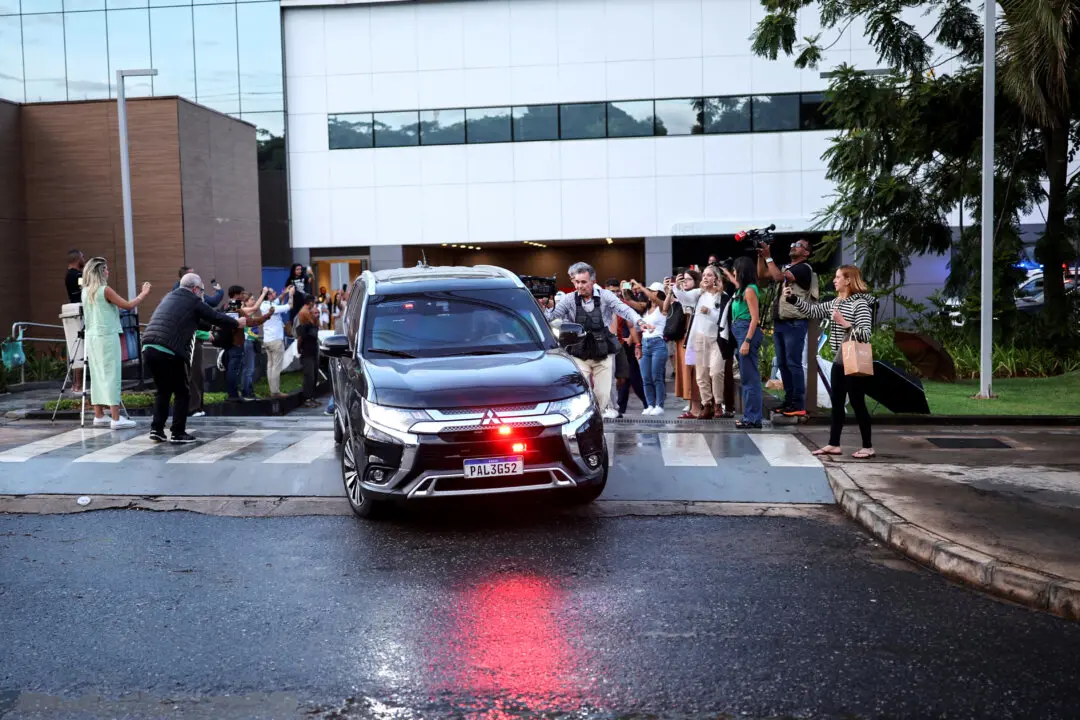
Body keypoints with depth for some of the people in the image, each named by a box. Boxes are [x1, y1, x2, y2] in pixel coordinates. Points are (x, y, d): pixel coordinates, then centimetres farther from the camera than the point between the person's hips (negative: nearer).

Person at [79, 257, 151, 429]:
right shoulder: (104, 290, -11)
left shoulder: (85, 292, 11)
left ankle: (99, 415, 16)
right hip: (107, 337, -8)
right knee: (111, 375, -7)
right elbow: (128, 305, -12)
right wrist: (144, 293, 0)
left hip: (91, 337, 8)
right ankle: (116, 419, -9)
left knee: (97, 375, 12)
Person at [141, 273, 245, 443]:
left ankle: (156, 429, 14)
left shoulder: (168, 297, 23)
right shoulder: (194, 302, 3)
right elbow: (216, 317, 9)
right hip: (169, 352, -7)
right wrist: (237, 323, 26)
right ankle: (178, 433, 7)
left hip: (148, 348, 7)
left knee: (162, 391, 20)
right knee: (182, 393, 7)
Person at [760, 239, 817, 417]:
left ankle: (799, 405, -5)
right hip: (779, 322, 9)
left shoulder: (804, 268, -8)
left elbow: (779, 277, -21)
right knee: (782, 364, 11)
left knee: (793, 364, -8)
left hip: (794, 323, -9)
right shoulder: (786, 267, 19)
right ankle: (789, 400, 19)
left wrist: (768, 257, -14)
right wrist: (761, 257, 4)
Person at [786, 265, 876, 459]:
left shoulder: (860, 304, -15)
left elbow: (865, 335, -22)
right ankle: (834, 444, 19)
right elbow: (814, 311, 15)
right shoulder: (836, 303, 10)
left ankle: (868, 447, 8)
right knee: (836, 403, 11)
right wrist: (793, 298, 7)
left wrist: (844, 322, -25)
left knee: (857, 404, -2)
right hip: (839, 361, 8)